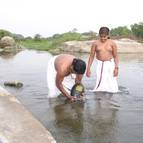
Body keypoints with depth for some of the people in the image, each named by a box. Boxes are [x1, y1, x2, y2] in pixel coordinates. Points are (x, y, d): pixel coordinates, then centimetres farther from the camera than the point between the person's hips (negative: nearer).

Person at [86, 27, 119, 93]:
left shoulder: (112, 43, -1)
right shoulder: (95, 43, 0)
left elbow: (115, 56, 3)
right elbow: (91, 56, 3)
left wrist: (116, 68, -6)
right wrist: (88, 69, 0)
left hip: (110, 64, 0)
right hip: (100, 65, 0)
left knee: (111, 84, -1)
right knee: (100, 83, -5)